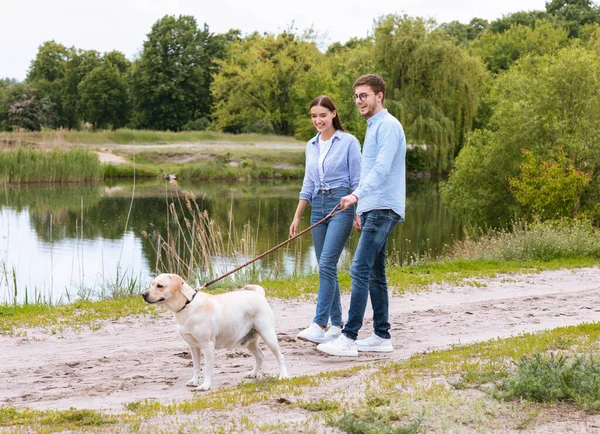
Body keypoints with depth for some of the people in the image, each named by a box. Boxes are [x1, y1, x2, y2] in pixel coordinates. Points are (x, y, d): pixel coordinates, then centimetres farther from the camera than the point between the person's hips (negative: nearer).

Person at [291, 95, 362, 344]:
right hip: (318, 208, 7)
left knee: (326, 265, -17)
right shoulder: (312, 146, 15)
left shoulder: (348, 142, -3)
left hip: (341, 205, -7)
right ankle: (337, 325, 15)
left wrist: (360, 213, -10)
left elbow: (356, 181, -4)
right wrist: (297, 216, 15)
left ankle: (319, 325, -20)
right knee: (326, 268, 7)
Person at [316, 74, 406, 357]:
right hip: (372, 210, 11)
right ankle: (382, 336, 16)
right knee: (375, 274, 11)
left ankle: (349, 338, -17)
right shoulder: (373, 127, 22)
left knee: (360, 270, -15)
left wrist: (357, 195, -34)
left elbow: (382, 168, -23)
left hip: (383, 210, -11)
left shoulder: (388, 125, -10)